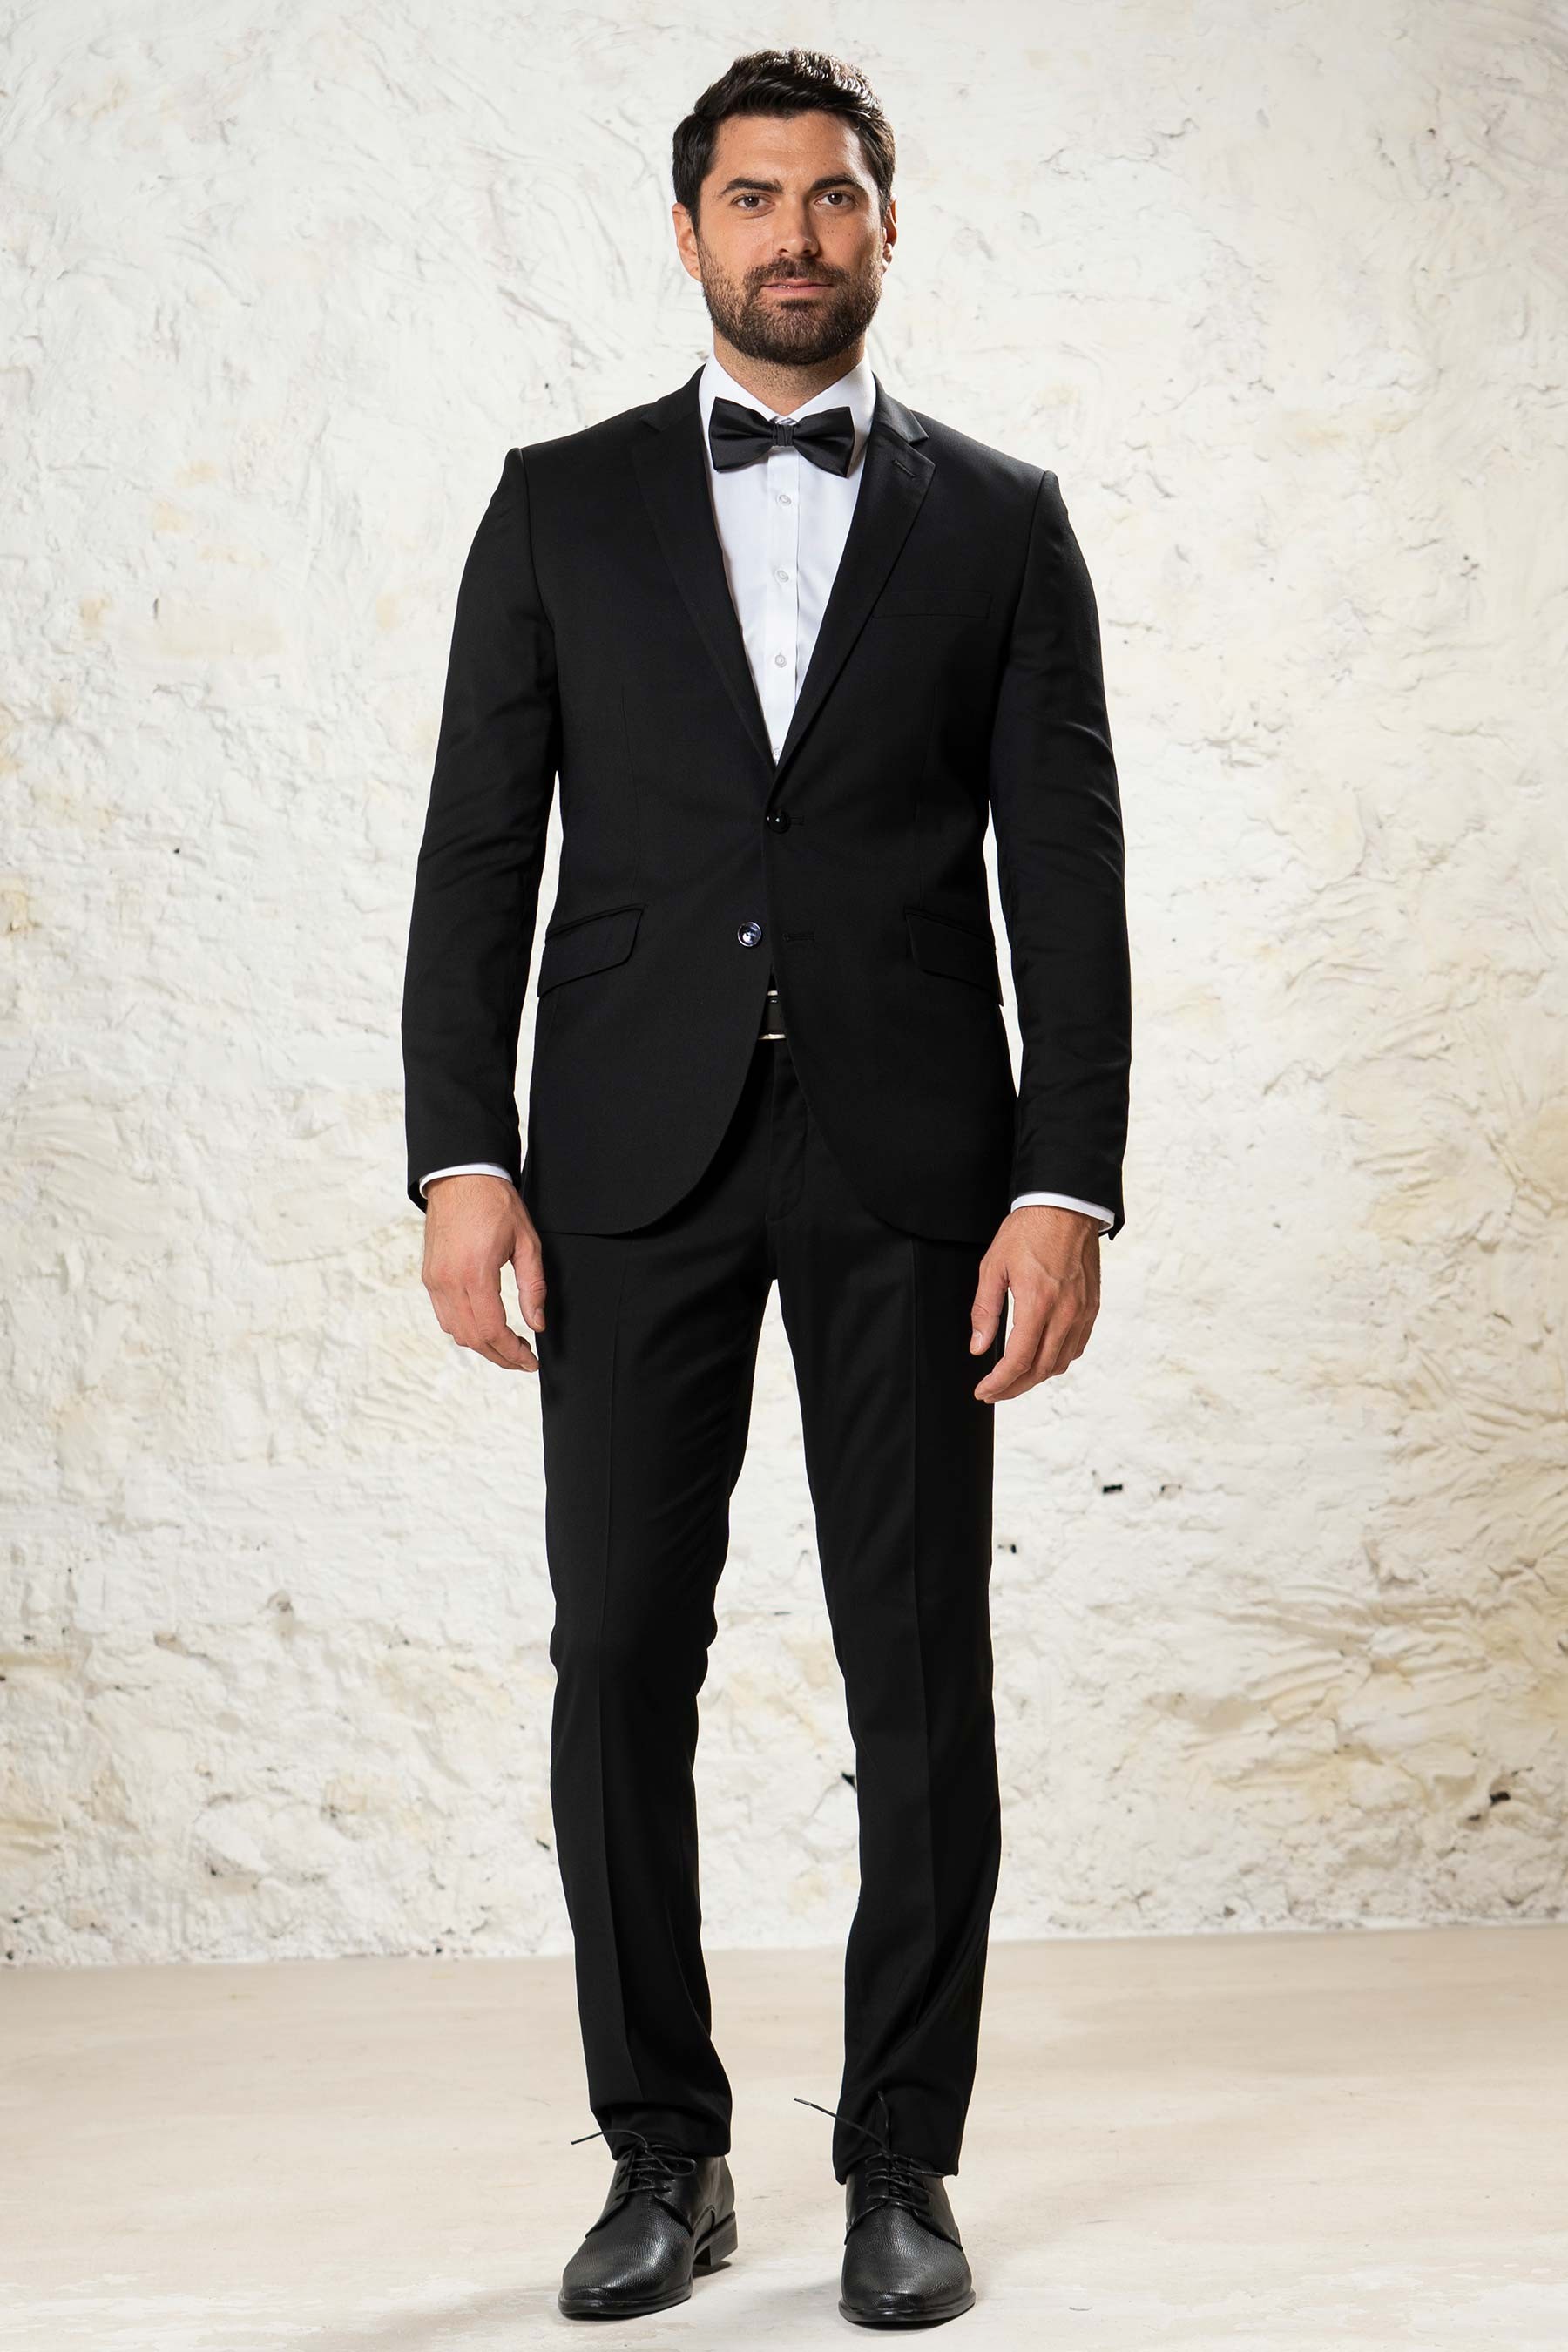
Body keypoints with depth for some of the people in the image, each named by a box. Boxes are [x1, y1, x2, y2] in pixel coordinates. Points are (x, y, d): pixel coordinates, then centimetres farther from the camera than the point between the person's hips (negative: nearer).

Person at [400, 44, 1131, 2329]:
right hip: (636, 1156, 1)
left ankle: (902, 2160, 15)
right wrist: (462, 1160, -6)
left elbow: (1064, 875, 2)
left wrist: (1069, 1189, -8)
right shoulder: (562, 506, 9)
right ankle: (665, 2155, 16)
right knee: (621, 1653, 1)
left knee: (924, 1669, 2)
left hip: (911, 1161, 0)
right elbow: (479, 851, 4)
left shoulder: (1000, 519, 7)